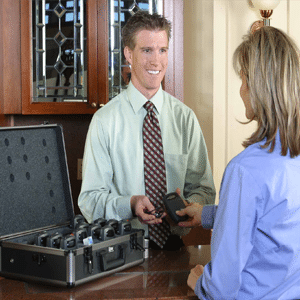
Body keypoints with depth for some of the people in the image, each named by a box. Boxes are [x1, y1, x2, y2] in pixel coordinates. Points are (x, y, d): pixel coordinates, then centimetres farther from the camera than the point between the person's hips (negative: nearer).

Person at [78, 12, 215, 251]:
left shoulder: (185, 118, 7)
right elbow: (90, 200, -1)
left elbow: (204, 190, 9)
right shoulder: (105, 120, -1)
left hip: (173, 242, 2)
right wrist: (130, 204, -19)